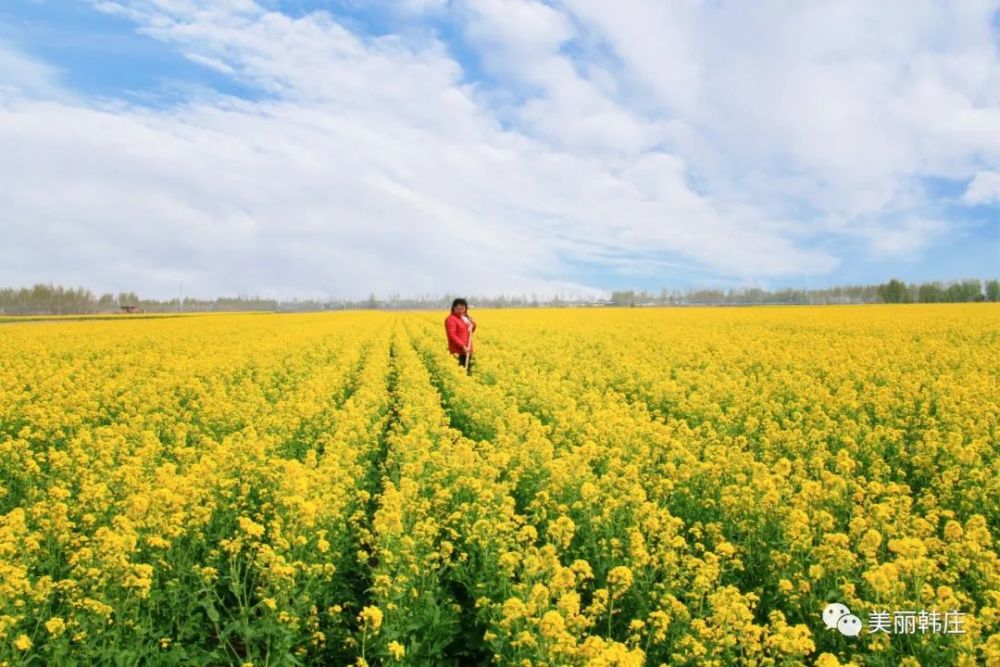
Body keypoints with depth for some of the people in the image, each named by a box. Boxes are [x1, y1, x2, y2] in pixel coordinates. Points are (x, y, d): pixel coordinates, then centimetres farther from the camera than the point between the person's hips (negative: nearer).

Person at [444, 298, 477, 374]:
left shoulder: (465, 318, 13)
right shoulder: (451, 319, -12)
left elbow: (470, 331, 24)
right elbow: (452, 336, -18)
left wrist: (473, 325, 2)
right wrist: (463, 346, -24)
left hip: (467, 350, 8)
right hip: (458, 351, -8)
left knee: (468, 370, 11)